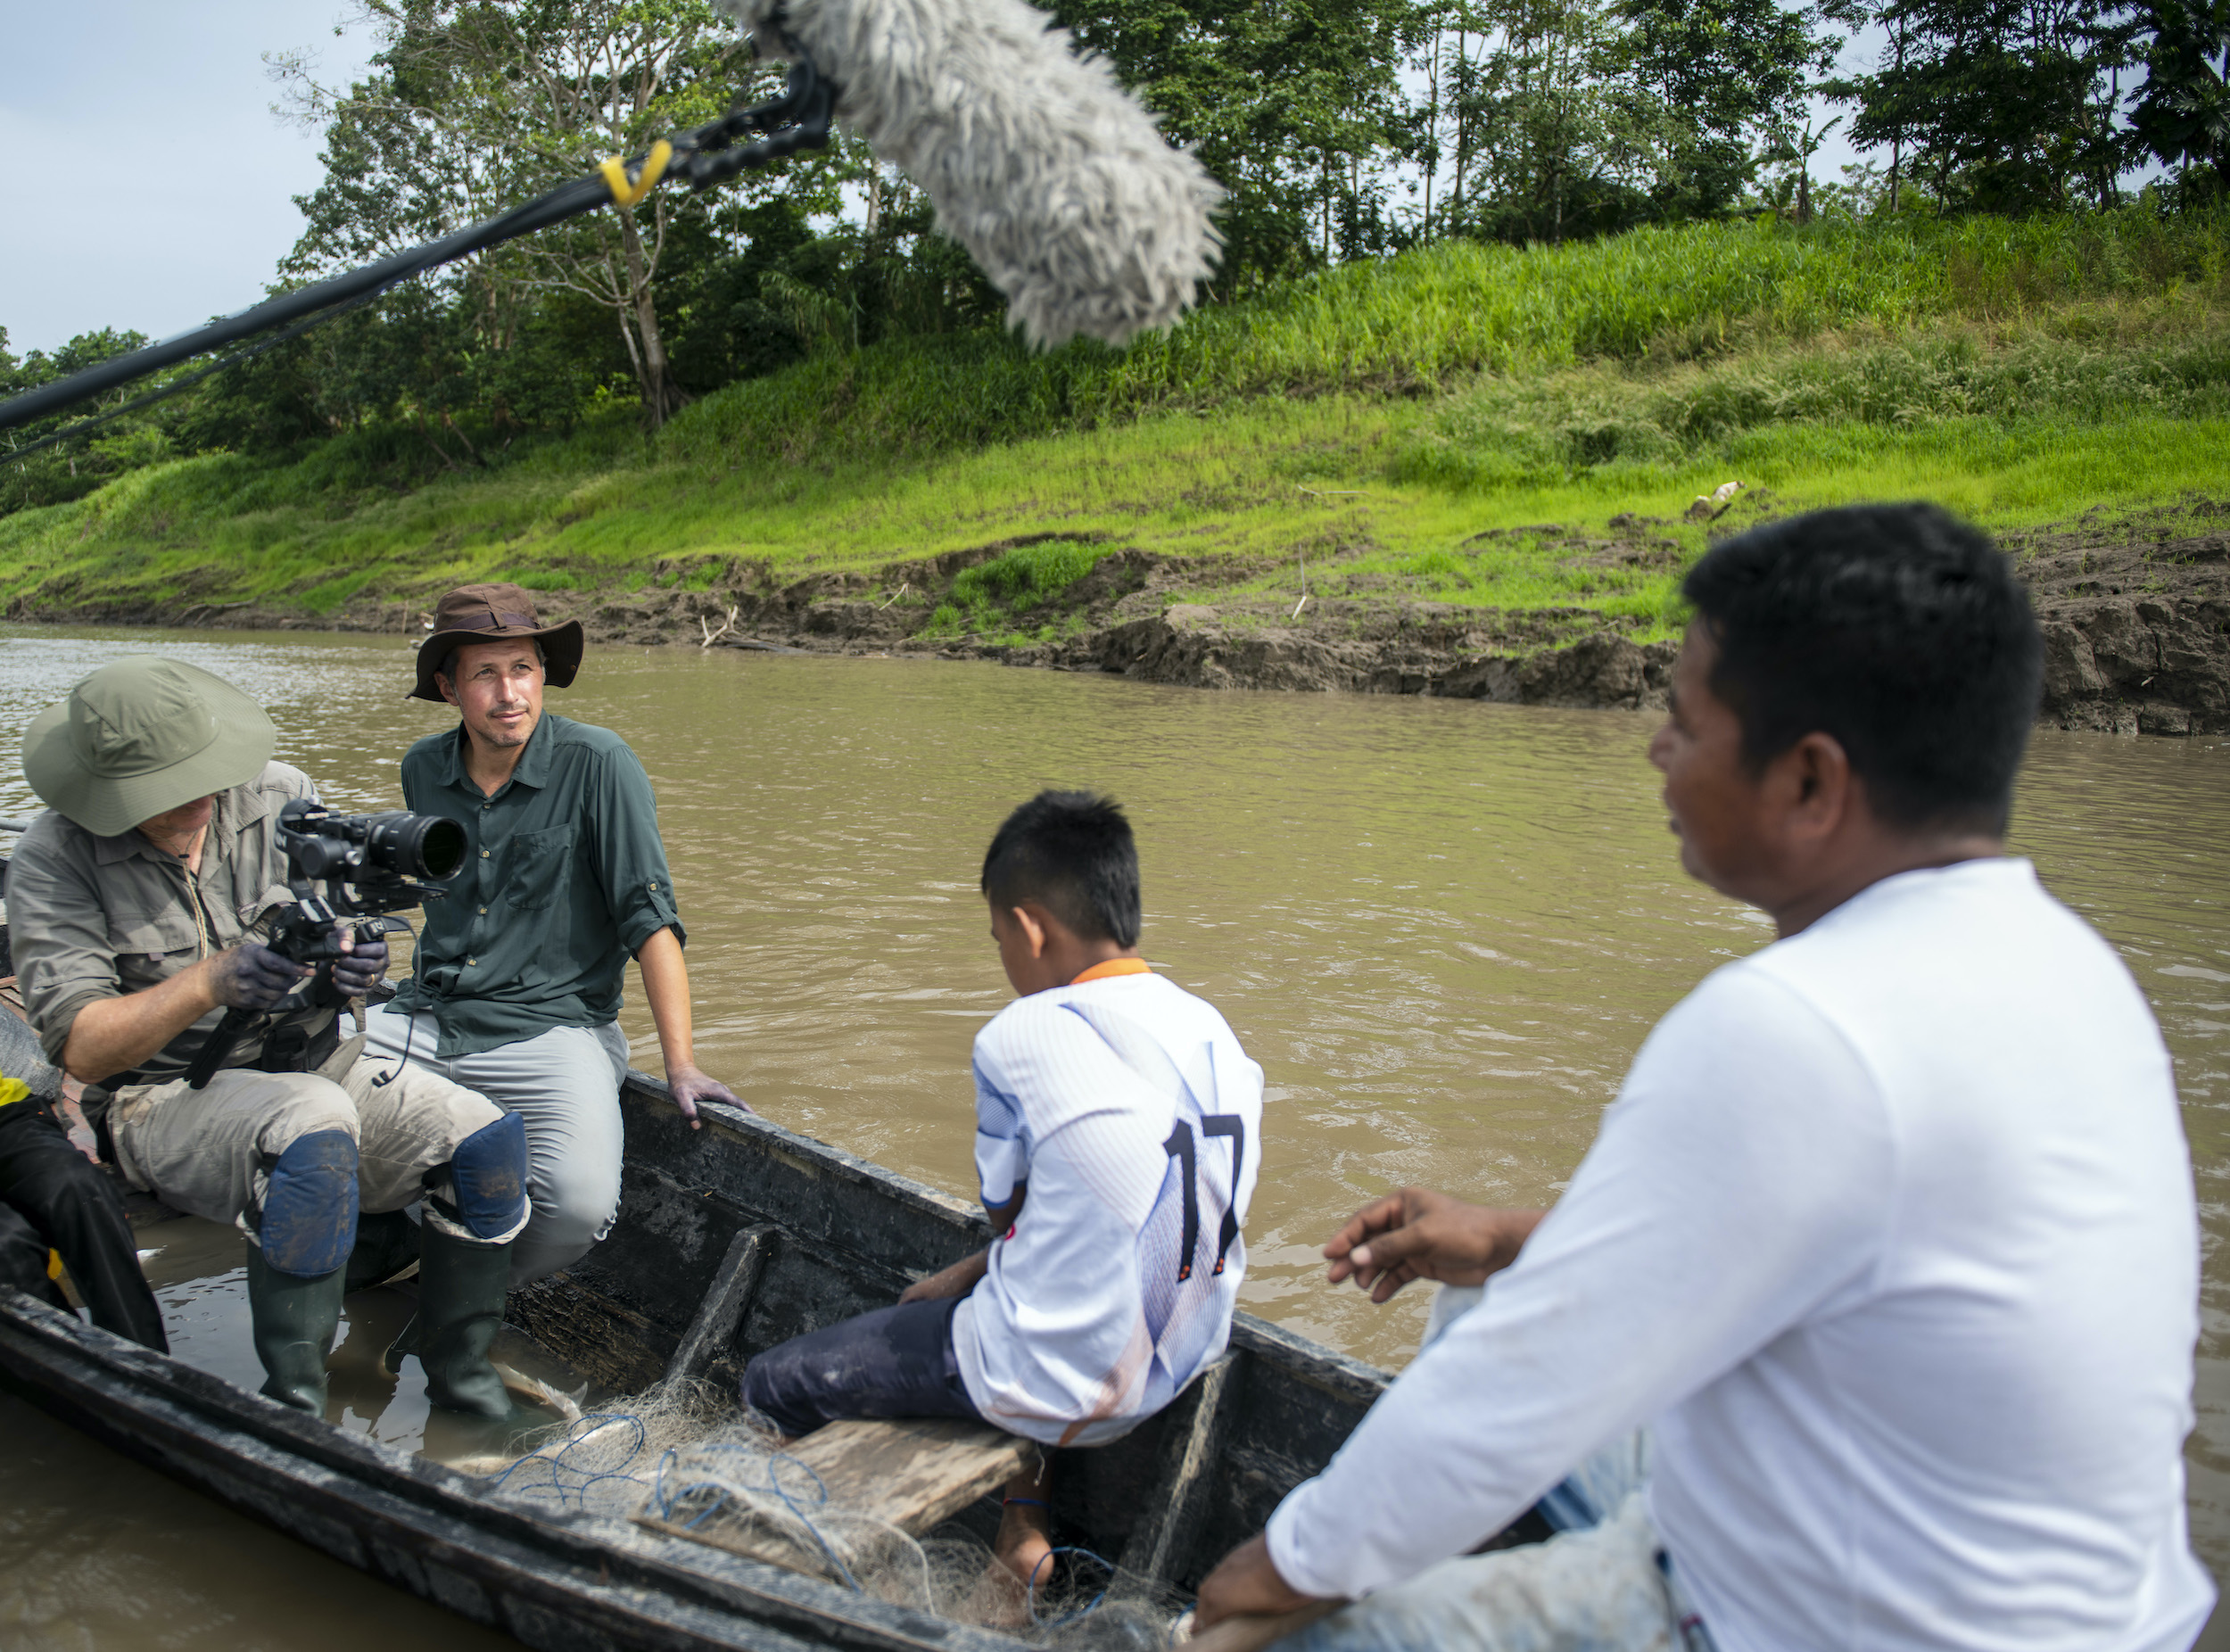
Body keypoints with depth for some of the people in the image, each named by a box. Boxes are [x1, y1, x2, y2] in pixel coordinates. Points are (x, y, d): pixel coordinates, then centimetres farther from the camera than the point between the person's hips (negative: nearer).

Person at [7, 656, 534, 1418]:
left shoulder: (282, 796, -1)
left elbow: (345, 939, 5)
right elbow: (81, 1048, -13)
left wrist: (350, 966, -21)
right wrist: (208, 983, -29)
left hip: (317, 1066, 4)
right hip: (164, 1100, -4)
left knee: (486, 1139, -20)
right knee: (313, 1125, -37)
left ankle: (460, 1371, -1)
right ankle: (292, 1400, -24)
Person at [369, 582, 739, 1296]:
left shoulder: (596, 764, -10)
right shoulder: (423, 769, 7)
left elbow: (649, 917, -11)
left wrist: (680, 1062, -15)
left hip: (551, 1028, -5)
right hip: (425, 1018, 5)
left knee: (580, 1202, -29)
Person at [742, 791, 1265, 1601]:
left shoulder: (1022, 1036, -19)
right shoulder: (1214, 1032, 0)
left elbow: (1006, 1208, -3)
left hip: (1063, 1385, -7)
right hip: (1182, 1363, 7)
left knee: (771, 1384, 6)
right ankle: (1025, 1509, 28)